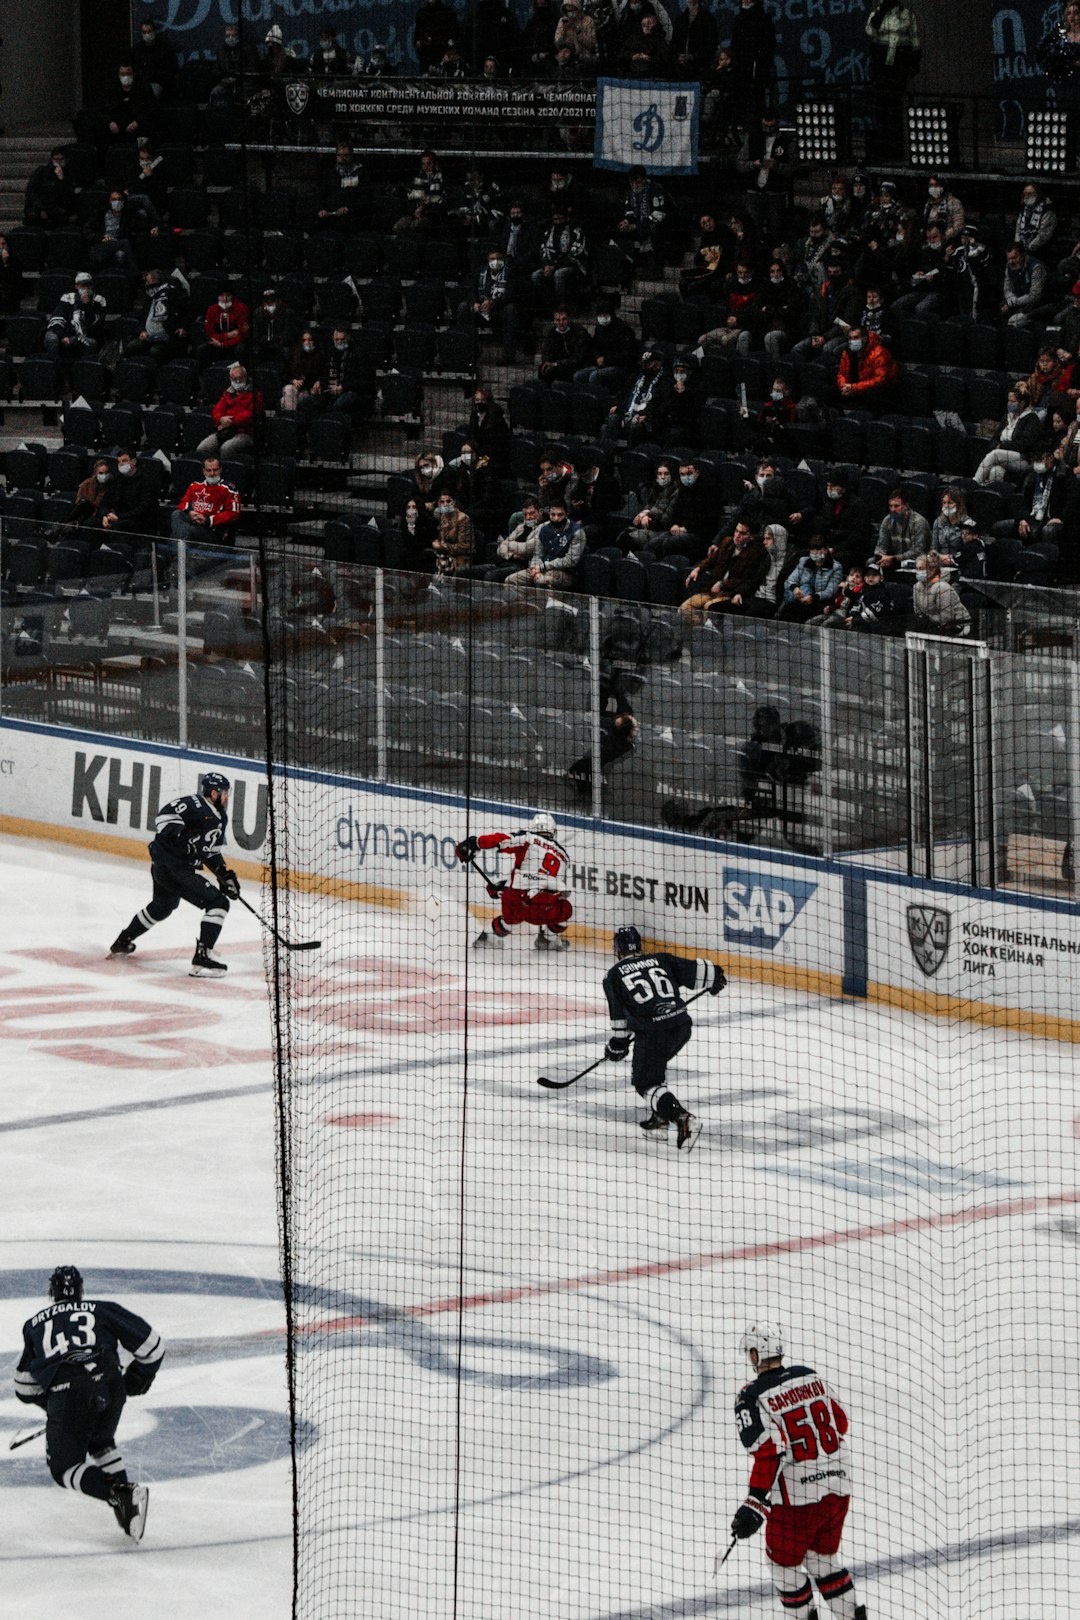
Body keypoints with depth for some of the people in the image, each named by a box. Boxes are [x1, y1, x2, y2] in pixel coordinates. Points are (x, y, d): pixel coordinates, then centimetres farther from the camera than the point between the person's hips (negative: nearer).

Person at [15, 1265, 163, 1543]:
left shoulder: (35, 1324, 27)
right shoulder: (105, 1310, 22)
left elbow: (25, 1387, 33)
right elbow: (152, 1347, 18)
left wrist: (48, 1403, 51)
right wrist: (137, 1379, 35)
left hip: (64, 1391, -2)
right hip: (109, 1386, 2)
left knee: (64, 1468, 8)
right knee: (100, 1443, 30)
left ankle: (119, 1494, -15)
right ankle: (122, 1485, 11)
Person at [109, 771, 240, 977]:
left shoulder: (220, 819, 12)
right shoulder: (196, 805, -18)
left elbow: (211, 852, 20)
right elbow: (166, 814, -28)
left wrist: (225, 874, 10)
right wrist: (182, 840, -32)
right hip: (170, 865, -11)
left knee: (162, 906, 35)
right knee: (218, 903, -15)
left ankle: (122, 942, 52)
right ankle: (202, 958, -21)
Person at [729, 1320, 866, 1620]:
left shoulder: (752, 1398, -15)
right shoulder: (810, 1376, 5)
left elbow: (769, 1452, -25)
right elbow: (840, 1422, 14)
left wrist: (754, 1504, -24)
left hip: (797, 1498, -6)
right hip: (838, 1487, 6)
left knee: (784, 1563, 15)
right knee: (824, 1558, 24)